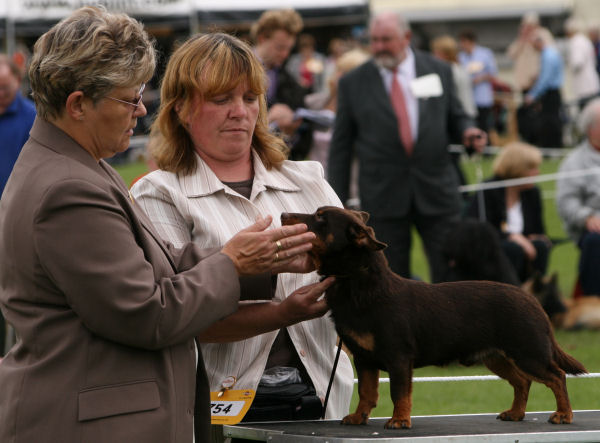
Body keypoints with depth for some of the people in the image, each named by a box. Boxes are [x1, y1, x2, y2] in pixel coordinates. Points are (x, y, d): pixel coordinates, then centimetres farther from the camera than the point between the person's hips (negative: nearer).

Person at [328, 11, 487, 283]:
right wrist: (338, 203, 1)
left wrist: (467, 131, -10)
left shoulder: (438, 71, 7)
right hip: (383, 197, -1)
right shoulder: (353, 83, 3)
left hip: (437, 190, 1)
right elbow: (340, 148, 5)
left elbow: (455, 118, 15)